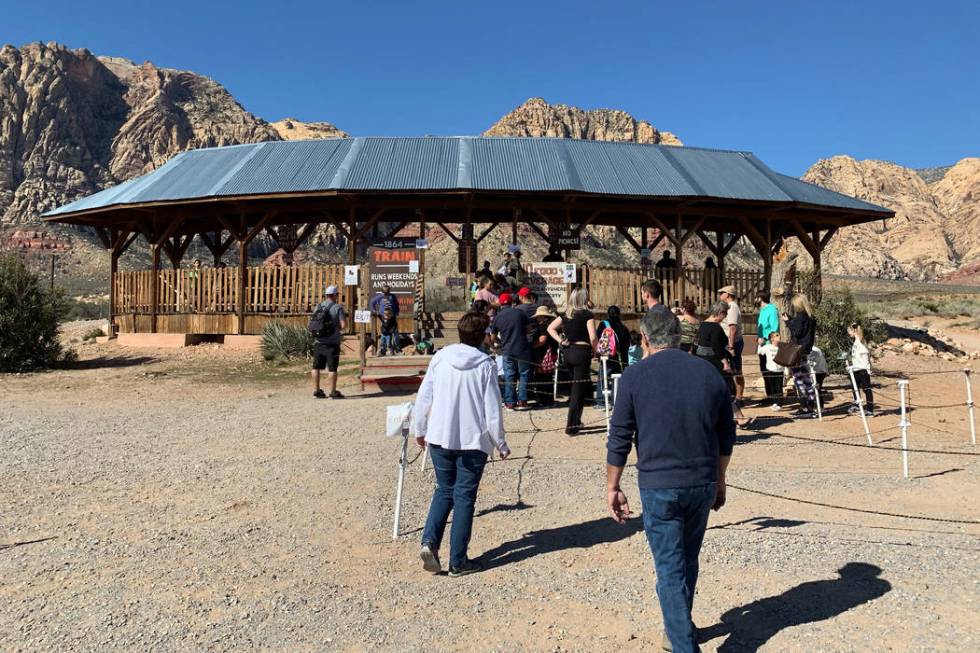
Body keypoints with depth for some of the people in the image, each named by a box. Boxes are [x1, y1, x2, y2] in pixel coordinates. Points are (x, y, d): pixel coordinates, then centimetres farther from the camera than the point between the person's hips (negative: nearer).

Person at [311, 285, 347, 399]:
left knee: (317, 367, 10)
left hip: (318, 342, 5)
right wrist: (339, 327, 7)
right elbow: (344, 325, -14)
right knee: (332, 368, -1)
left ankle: (316, 390, 14)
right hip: (332, 343, -5)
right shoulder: (337, 307, -8)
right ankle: (333, 392, 2)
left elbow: (312, 324, 12)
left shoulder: (318, 306, 9)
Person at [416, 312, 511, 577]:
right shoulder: (485, 365, -9)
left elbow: (423, 397, 2)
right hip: (473, 441, -3)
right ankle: (458, 561, 11)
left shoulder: (440, 358, 0)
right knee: (464, 496, 7)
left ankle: (430, 541, 0)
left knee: (443, 490, 19)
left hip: (439, 438, 3)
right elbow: (493, 410, -8)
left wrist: (420, 430, 16)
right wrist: (501, 445, 3)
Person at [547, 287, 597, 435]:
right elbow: (592, 337, -17)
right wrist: (594, 350, -2)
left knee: (574, 387, 20)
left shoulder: (567, 314, 9)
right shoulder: (587, 314, -9)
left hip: (568, 352, 6)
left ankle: (575, 421, 28)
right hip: (582, 352, -6)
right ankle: (571, 427, 1)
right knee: (578, 390, 0)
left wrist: (560, 341, 7)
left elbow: (550, 328, 12)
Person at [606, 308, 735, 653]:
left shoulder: (635, 375, -8)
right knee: (688, 559, 21)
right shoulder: (709, 373, 4)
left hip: (659, 485, -4)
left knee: (670, 568, 4)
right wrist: (719, 481, 23)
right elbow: (726, 435, 11)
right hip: (703, 484, 5)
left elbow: (619, 438, -7)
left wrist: (612, 487, 3)